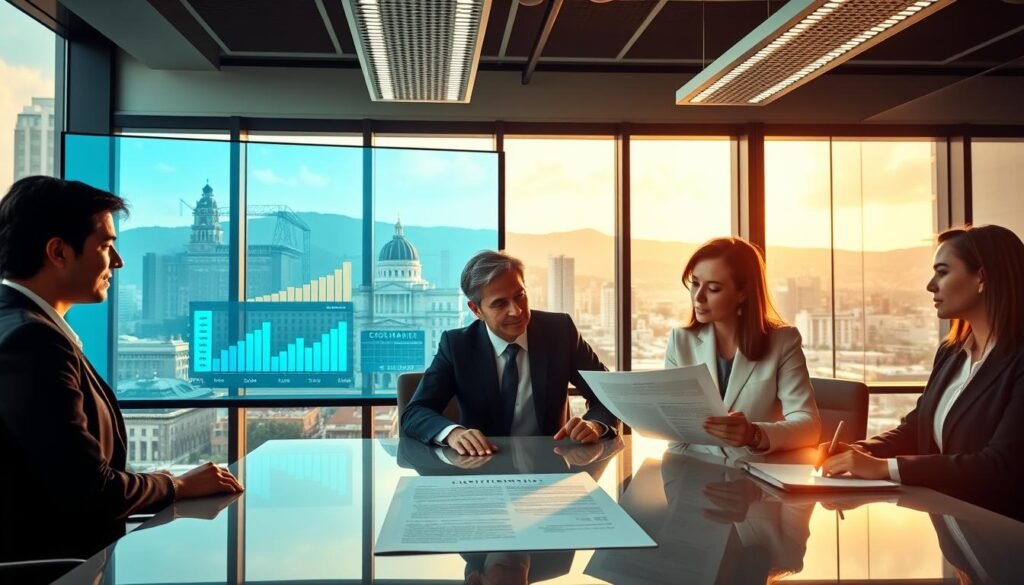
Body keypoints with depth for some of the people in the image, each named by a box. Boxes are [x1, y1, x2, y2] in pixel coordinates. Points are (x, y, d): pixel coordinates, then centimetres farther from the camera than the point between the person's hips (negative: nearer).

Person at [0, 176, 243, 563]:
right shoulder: (32, 340, -21)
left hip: (49, 548, 9)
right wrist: (178, 486, -8)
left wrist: (159, 484, 1)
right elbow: (89, 490, -23)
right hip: (53, 560, -9)